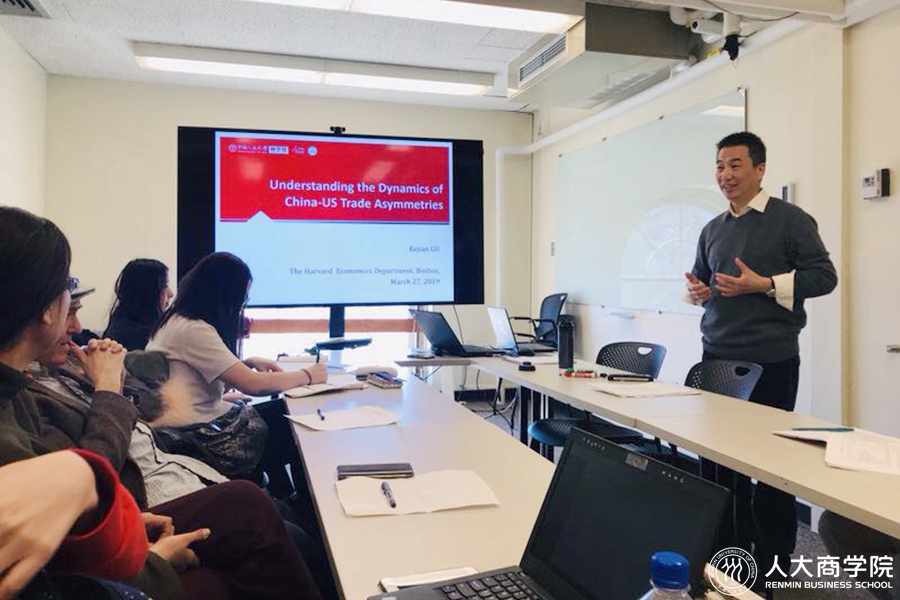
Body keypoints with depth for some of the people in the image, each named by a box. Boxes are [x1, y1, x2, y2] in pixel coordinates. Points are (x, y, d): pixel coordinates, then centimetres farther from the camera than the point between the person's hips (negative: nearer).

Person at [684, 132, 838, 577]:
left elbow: (824, 276, -8)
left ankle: (775, 556, 21)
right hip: (717, 356, 6)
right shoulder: (712, 230, 14)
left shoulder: (790, 219, -4)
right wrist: (696, 291, -3)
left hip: (771, 358, -5)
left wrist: (764, 285, -19)